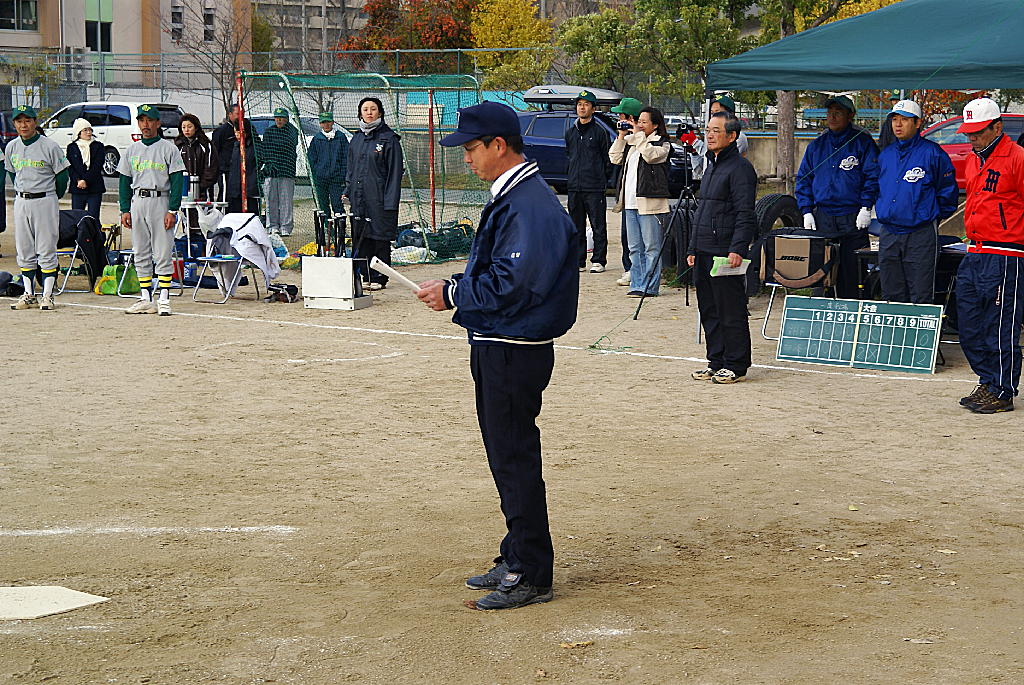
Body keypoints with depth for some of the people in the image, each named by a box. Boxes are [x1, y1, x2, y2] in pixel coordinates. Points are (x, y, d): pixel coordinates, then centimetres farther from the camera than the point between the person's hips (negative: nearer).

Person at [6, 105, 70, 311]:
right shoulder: (11, 147, 6)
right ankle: (29, 295, 14)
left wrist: (53, 199, 3)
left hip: (45, 201, -5)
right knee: (24, 250, 8)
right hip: (21, 202, 6)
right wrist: (22, 194, 15)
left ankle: (47, 296, 0)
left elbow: (62, 176, -3)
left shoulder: (50, 146, -9)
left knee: (46, 250, -4)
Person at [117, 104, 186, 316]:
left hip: (160, 202, -5)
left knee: (163, 253, -6)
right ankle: (146, 300, 12)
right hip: (137, 203, 5)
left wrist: (172, 210, -13)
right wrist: (125, 209, 6)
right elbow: (125, 182, 15)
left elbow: (177, 181, -5)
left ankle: (164, 300, -3)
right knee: (140, 254, 7)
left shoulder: (168, 148, 0)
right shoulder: (132, 150, 14)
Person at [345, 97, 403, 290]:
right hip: (359, 198, 6)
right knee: (360, 237, 7)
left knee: (380, 237, -4)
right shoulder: (356, 139, 15)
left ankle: (379, 278, 2)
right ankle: (365, 275, 15)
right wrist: (348, 191, 13)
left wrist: (391, 200, -13)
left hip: (379, 198, -6)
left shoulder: (389, 138, -4)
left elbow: (395, 171, -7)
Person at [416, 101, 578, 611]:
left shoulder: (530, 205, -20)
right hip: (495, 346, 11)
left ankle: (532, 576, 5)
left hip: (515, 353, -11)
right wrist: (457, 287, 3)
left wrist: (453, 295, -14)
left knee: (516, 460, -4)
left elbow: (511, 285, -25)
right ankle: (516, 559, 29)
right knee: (506, 457, 17)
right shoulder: (507, 199, 14)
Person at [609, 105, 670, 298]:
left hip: (649, 202, -7)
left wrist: (639, 136, -10)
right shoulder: (631, 142, 19)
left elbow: (651, 155, -18)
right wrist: (621, 136, 8)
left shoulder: (662, 143, 0)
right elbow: (615, 158, 16)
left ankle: (649, 287, -3)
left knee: (651, 248, -4)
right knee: (635, 248, 9)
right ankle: (637, 285, 13)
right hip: (630, 202, 7)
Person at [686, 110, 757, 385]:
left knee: (731, 311, -4)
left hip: (726, 253, -9)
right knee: (709, 311, 12)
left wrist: (737, 249, -24)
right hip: (704, 252, 9)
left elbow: (745, 215, -16)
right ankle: (716, 362, 19)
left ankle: (735, 366, 2)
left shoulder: (740, 168, -9)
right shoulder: (711, 167, 20)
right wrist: (692, 248, 22)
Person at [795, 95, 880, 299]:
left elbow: (873, 176, -4)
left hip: (853, 219, -4)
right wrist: (806, 211, 6)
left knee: (852, 272, -3)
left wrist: (865, 208, -11)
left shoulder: (862, 142, 0)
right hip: (822, 217, 4)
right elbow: (803, 179, 15)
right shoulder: (817, 144, 13)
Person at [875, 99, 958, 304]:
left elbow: (948, 193, 0)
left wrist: (931, 217, 5)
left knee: (921, 300, -5)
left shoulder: (932, 154, -6)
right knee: (891, 297, 10)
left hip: (921, 235, -6)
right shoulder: (885, 155, 12)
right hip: (888, 235, 6)